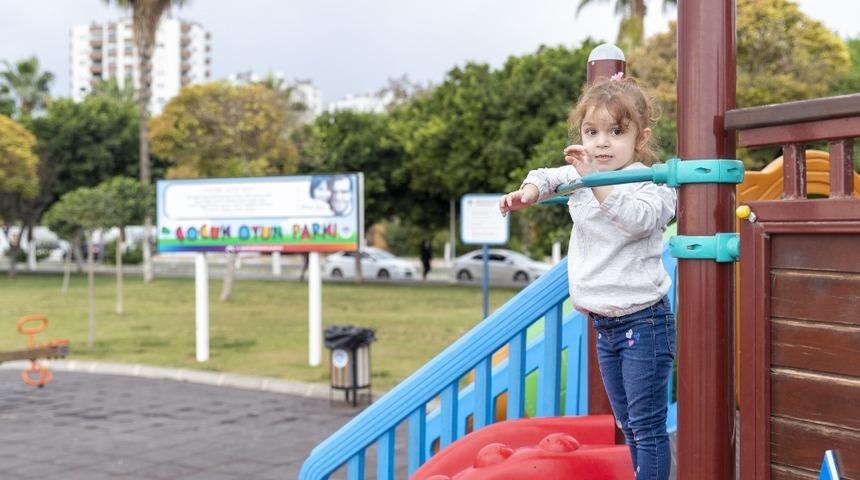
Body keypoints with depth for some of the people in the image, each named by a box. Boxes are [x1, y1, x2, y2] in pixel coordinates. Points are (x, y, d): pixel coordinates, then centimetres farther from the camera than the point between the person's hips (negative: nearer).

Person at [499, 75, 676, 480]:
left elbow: (639, 219, -33)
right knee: (627, 426, 17)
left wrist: (596, 178, -36)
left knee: (647, 426, -4)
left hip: (642, 321, -8)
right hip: (603, 324, 8)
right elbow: (550, 177, 27)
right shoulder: (581, 178, 8)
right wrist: (531, 189, 5)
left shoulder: (651, 184, -14)